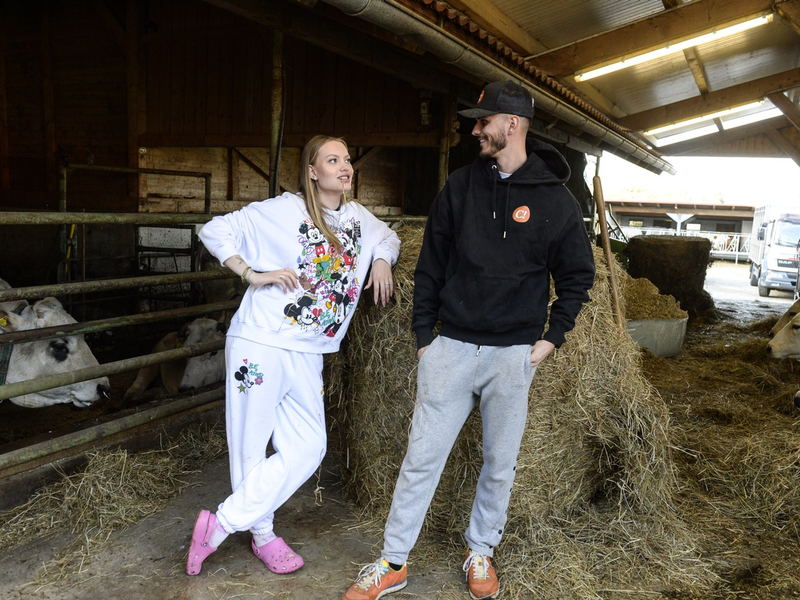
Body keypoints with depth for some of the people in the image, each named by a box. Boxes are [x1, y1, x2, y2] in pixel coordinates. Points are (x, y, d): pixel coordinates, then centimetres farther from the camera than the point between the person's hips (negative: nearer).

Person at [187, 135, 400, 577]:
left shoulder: (359, 217, 10)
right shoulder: (282, 211, -6)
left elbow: (388, 236, 30)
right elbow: (214, 230, -4)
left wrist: (382, 259, 8)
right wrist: (252, 274, -13)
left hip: (307, 354, 6)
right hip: (259, 345, -6)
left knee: (307, 449, 4)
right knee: (251, 448, 3)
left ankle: (219, 526, 15)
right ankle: (262, 535, 24)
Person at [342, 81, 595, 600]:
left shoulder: (555, 198, -2)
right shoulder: (460, 185, 3)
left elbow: (578, 275, 8)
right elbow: (431, 264, 7)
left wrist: (552, 337, 0)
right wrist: (423, 333, 4)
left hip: (514, 353, 0)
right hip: (451, 347, 1)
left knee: (501, 464, 13)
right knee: (422, 457, 5)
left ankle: (481, 552, 35)